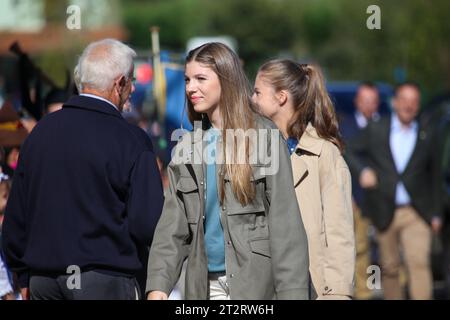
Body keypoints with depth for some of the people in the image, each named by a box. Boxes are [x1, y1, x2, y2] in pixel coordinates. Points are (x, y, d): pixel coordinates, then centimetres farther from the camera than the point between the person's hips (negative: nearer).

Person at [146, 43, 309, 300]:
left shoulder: (264, 137, -1)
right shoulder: (188, 147, 13)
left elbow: (285, 223, -6)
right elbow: (173, 226, 6)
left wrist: (292, 292, -15)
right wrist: (158, 284, -9)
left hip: (255, 283, -4)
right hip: (206, 285, 4)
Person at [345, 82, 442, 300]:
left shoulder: (426, 136, 7)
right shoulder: (375, 130, 5)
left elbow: (434, 176, 12)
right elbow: (351, 154, 12)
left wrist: (436, 213, 11)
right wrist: (363, 170, -11)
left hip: (416, 214, -1)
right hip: (385, 214, 1)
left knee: (419, 263, -16)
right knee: (389, 268, 9)